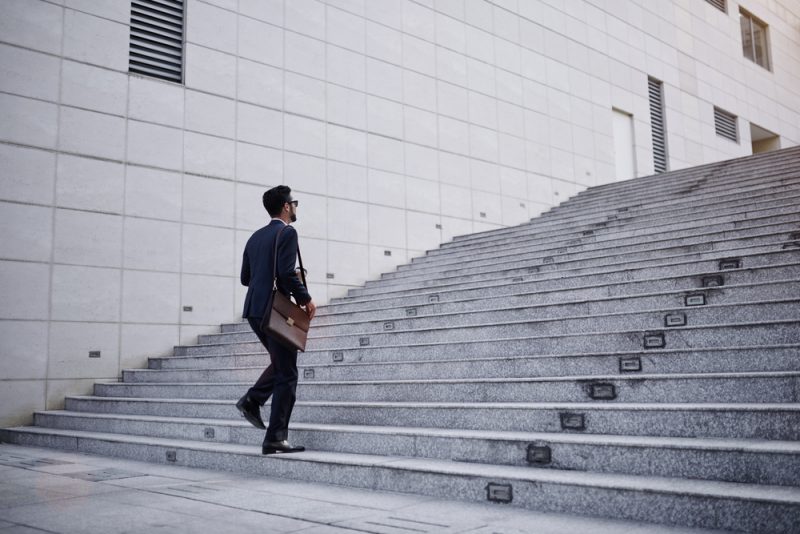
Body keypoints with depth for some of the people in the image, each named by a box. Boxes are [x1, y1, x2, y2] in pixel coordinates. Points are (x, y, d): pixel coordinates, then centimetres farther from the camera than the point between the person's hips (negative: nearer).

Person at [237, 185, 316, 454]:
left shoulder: (255, 237, 15)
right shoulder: (287, 233, -9)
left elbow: (245, 277, 17)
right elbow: (287, 272, -20)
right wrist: (305, 298, -8)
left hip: (255, 310, 8)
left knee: (280, 363, 25)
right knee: (286, 375, -1)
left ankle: (252, 400, 8)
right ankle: (276, 438, 0)